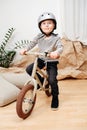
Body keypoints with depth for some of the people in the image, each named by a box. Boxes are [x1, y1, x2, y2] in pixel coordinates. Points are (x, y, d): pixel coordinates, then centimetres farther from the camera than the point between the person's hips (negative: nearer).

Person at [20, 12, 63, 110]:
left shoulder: (56, 38, -14)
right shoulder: (39, 37, -4)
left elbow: (60, 47, -26)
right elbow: (32, 43, 3)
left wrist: (56, 52, -49)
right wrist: (25, 49, -15)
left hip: (52, 62, -4)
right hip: (41, 59, 4)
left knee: (52, 80, -14)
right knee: (29, 69, -11)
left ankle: (55, 98, 11)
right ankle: (41, 80, 15)